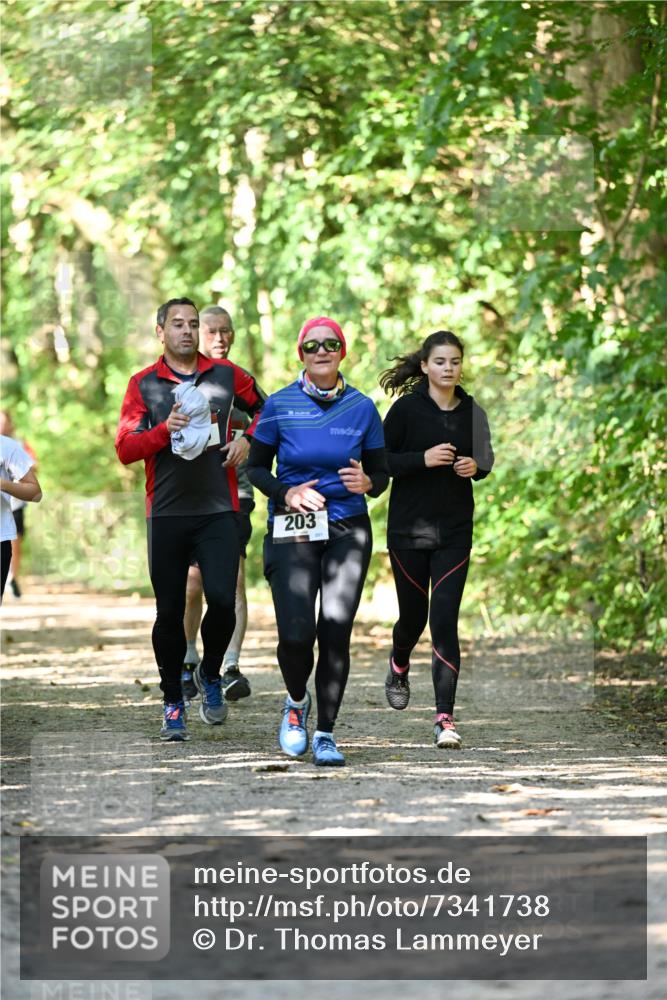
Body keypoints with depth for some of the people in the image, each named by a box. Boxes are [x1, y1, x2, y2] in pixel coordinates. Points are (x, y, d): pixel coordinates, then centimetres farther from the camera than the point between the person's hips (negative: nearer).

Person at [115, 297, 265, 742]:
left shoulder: (226, 375, 7)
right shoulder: (143, 384, 4)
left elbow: (265, 409, 21)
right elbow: (125, 448, -2)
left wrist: (248, 442, 2)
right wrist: (166, 430, -18)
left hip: (219, 510, 0)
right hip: (167, 513, 0)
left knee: (222, 600, -13)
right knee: (170, 612, 4)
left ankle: (211, 675, 15)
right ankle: (173, 704, 16)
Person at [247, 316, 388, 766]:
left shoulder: (362, 407, 3)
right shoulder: (280, 405, 0)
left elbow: (381, 473, 9)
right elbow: (255, 467, 6)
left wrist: (367, 482, -14)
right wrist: (286, 493, -13)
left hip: (348, 530, 1)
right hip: (292, 528, -1)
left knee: (336, 633, -7)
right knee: (296, 633, -13)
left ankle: (325, 734, 6)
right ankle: (296, 701, 20)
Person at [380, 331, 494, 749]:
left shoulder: (471, 412, 5)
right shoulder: (407, 409, -5)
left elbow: (485, 459, 18)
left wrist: (475, 467, -5)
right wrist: (423, 459, -20)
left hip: (455, 532, 1)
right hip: (408, 529, -1)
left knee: (445, 621, -9)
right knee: (414, 615, 11)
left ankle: (445, 718, -9)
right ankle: (399, 667, 47)